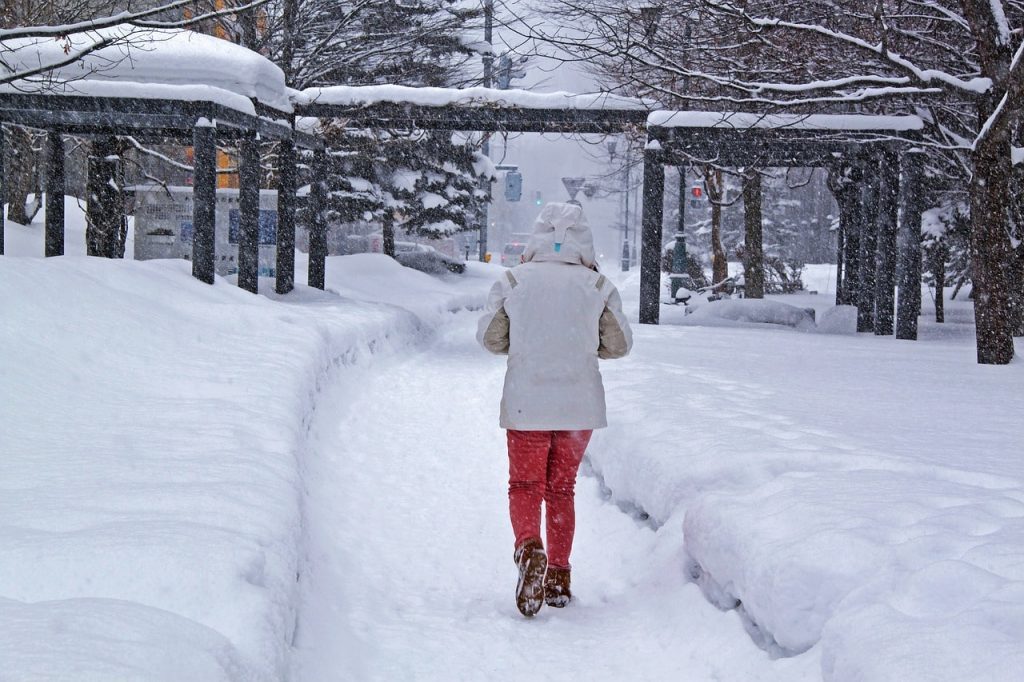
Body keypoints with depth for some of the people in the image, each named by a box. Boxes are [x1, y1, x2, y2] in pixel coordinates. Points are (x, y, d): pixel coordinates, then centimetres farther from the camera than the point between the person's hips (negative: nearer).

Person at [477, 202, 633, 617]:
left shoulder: (512, 281, -2)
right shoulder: (598, 285, 1)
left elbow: (490, 338, 3)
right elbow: (619, 344, 4)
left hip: (526, 403, -1)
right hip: (580, 404, 2)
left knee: (524, 485, 7)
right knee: (561, 489, 14)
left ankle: (530, 549, -21)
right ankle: (558, 576, 13)